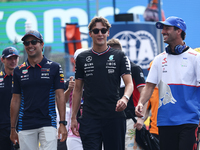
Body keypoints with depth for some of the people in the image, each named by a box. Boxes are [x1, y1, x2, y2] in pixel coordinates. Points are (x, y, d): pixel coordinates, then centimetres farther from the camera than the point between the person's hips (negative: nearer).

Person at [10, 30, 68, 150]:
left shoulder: (54, 68, 3)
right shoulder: (19, 71, 11)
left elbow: (60, 96, 0)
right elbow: (16, 100, 13)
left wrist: (62, 123, -7)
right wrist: (13, 128, 10)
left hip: (48, 122, -3)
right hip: (25, 125, 3)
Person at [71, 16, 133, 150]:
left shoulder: (119, 56, 6)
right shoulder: (82, 58, 11)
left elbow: (129, 83, -2)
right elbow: (78, 89, 14)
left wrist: (125, 98, -25)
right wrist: (73, 117, 8)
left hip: (114, 116, -1)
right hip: (90, 118, 1)